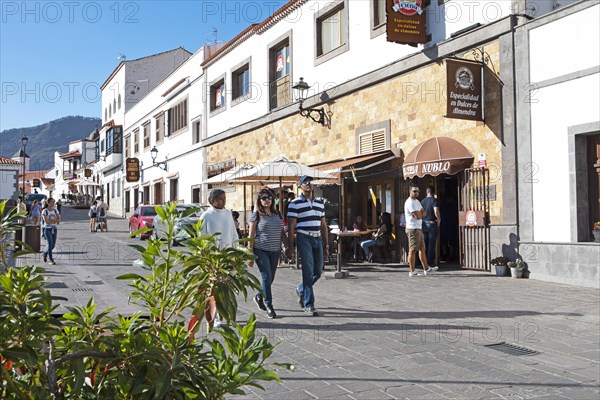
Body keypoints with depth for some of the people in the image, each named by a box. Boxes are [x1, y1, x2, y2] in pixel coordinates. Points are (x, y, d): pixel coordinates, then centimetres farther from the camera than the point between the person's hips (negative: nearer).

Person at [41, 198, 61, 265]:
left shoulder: (55, 210, 8)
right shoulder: (45, 211, -4)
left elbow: (59, 220, 0)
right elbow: (46, 221, -14)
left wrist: (50, 220, -14)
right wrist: (55, 220, -9)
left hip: (54, 229, 4)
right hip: (47, 229, -4)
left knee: (53, 245, 6)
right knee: (50, 243, -15)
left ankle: (45, 253, 36)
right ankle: (51, 260, -9)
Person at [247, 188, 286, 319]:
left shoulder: (278, 214, 12)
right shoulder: (256, 215, -2)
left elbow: (282, 233, 17)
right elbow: (251, 236, -4)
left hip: (275, 251, 5)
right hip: (261, 250, -5)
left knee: (270, 278, 10)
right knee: (266, 277, -8)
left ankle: (259, 297, 35)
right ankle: (268, 305, 4)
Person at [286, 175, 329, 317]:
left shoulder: (320, 203, 15)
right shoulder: (295, 204, -2)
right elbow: (291, 227, -5)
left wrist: (326, 245, 13)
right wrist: (290, 247, -9)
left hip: (318, 238, 6)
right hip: (304, 238, -6)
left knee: (318, 272, 8)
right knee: (308, 271, -8)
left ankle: (301, 290, 35)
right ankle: (309, 305, 0)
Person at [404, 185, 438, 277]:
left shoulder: (417, 201, 18)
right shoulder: (410, 202, -15)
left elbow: (424, 213, 12)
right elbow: (418, 216, -21)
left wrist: (419, 214, -8)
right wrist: (421, 213, 1)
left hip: (419, 228, 10)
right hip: (413, 229, -10)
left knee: (422, 249, 14)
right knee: (413, 250, -7)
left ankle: (426, 269, 22)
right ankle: (412, 271, -4)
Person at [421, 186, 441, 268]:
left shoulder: (423, 201, 7)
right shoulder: (434, 200, -10)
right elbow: (436, 211, -22)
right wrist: (439, 219, -8)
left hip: (424, 224, 5)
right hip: (432, 224, -5)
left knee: (425, 244, 12)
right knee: (432, 244, 0)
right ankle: (430, 261, 1)